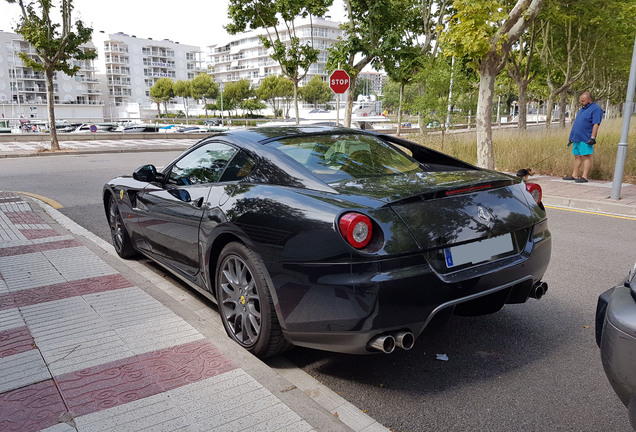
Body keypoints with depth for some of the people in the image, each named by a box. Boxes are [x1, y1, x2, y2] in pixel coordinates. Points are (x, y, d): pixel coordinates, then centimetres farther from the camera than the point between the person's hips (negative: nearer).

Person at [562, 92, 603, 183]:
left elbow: (596, 124, -14)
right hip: (576, 138, 8)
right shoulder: (581, 109, 21)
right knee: (577, 157, 11)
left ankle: (584, 177, -7)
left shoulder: (596, 109, -5)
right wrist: (571, 137, 22)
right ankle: (574, 176, 16)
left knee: (586, 157, -6)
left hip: (585, 139, -8)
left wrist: (592, 138, -21)